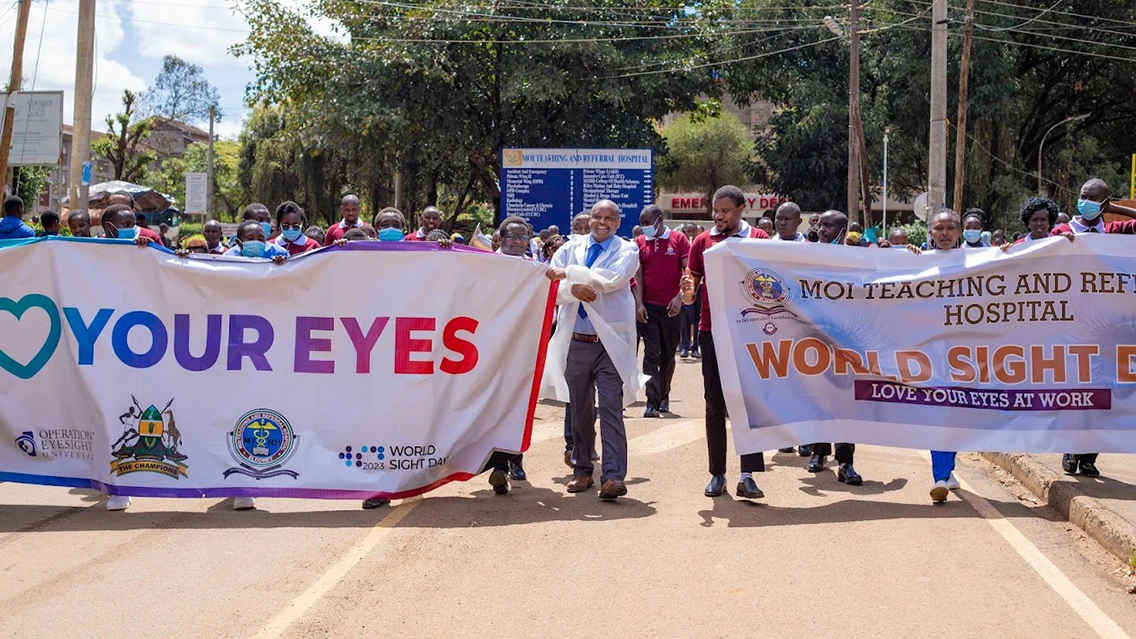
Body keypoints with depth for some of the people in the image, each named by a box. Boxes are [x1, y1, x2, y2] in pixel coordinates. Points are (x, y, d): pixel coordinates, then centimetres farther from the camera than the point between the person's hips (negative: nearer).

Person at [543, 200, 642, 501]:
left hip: (611, 343, -3)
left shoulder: (627, 250, 4)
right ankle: (582, 470, 21)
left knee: (611, 408, -11)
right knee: (579, 410, 11)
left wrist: (568, 273, -12)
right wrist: (573, 289, -22)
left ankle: (613, 477, -15)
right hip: (575, 341, 4)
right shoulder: (570, 249, 12)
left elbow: (612, 279, -16)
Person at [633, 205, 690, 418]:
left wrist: (679, 297, -16)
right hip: (648, 307, 0)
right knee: (651, 355, -5)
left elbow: (688, 271, -4)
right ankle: (652, 403, -8)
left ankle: (664, 397, 26)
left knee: (668, 355, 11)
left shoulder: (679, 240, 0)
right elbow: (637, 275, 2)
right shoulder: (640, 243, 5)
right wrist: (639, 303, -7)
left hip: (672, 307, 0)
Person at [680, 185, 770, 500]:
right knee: (715, 404, 5)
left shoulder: (759, 239, 3)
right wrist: (687, 290, -16)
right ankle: (717, 474, 11)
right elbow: (689, 297, 7)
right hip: (712, 330, 2)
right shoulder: (702, 241, 7)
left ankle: (748, 475, -4)